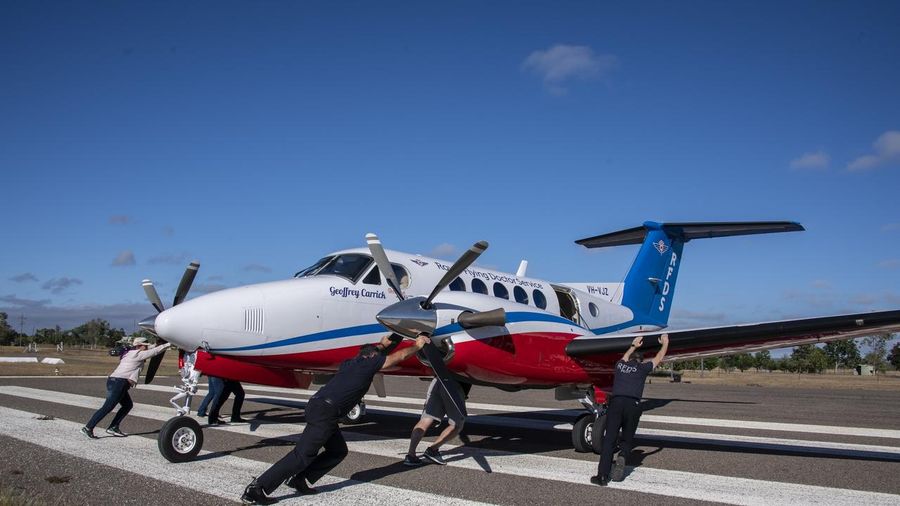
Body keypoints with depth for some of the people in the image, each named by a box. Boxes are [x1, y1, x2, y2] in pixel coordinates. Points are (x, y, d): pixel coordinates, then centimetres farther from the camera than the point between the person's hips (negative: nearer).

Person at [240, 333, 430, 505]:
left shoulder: (350, 362, 22)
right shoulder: (368, 363, 3)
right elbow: (399, 356, 10)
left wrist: (381, 345, 55)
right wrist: (417, 346, 25)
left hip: (318, 405, 9)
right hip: (325, 411, -9)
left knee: (338, 451, 15)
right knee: (303, 454, -9)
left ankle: (299, 479, 13)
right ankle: (256, 489, -10)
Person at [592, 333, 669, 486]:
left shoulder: (620, 365, 21)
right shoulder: (642, 368, 14)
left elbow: (625, 358, 46)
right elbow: (659, 358, 30)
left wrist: (634, 346, 62)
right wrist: (665, 343, 47)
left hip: (616, 402, 1)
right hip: (633, 404, -1)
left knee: (609, 439, 0)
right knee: (626, 439, 14)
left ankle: (602, 476, -8)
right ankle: (622, 456, -19)